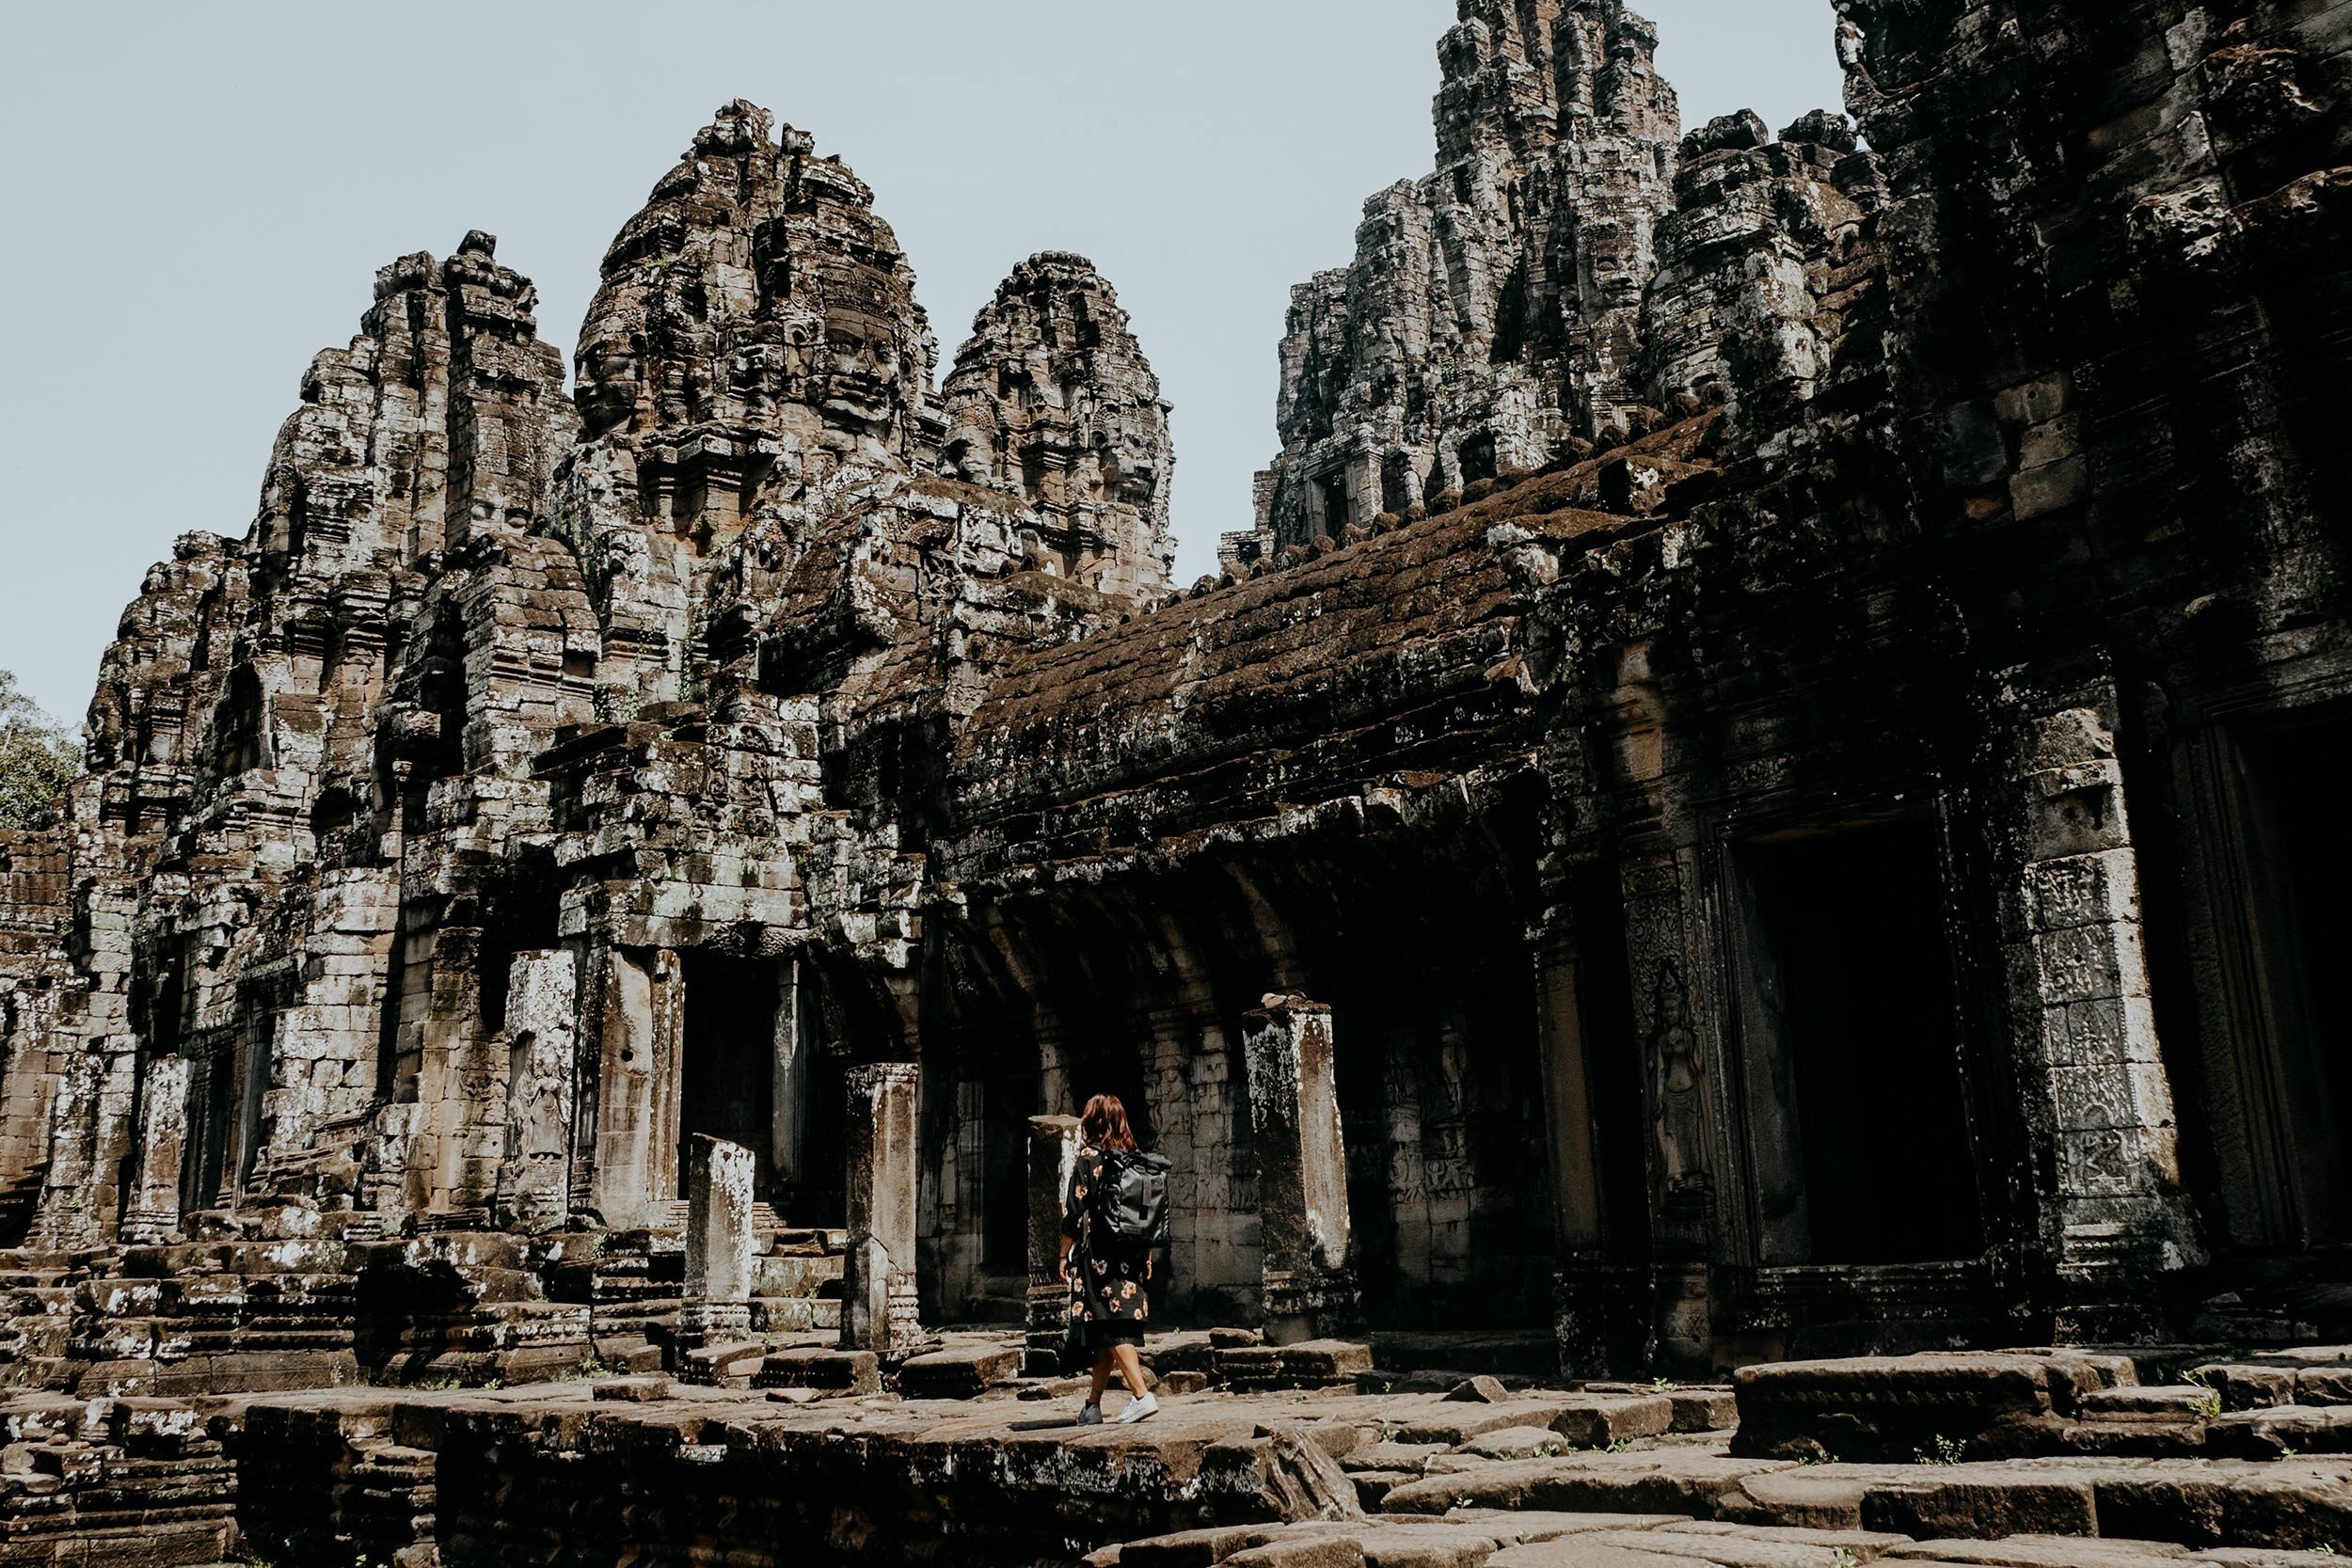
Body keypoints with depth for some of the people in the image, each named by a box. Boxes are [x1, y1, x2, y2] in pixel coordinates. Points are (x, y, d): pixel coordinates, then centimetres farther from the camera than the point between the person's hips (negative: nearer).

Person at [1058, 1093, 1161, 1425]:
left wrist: (1064, 1255, -1)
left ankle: (1142, 1396, -18)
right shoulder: (1137, 1159, 8)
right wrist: (1147, 1256, 19)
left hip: (1098, 1257, -6)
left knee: (1111, 1329, -6)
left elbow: (1074, 1212, -9)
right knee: (1108, 1334, 13)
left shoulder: (1088, 1158, -7)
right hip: (1133, 1258, 6)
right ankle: (1093, 1403, 21)